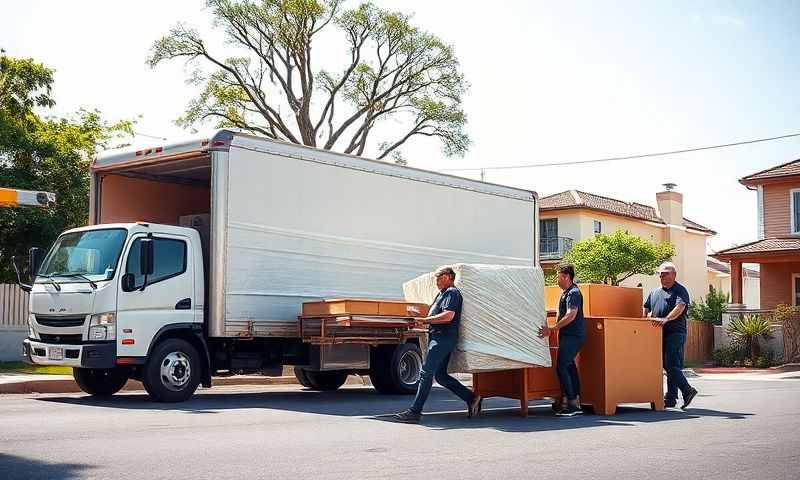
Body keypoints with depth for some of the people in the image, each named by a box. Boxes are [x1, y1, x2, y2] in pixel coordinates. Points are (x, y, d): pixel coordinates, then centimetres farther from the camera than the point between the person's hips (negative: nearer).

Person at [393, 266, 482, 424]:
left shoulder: (452, 293, -8)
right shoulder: (443, 293, 24)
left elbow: (448, 316, -21)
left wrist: (425, 320, -18)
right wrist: (424, 322, 12)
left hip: (443, 338, -11)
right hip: (438, 338, 11)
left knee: (426, 373, -11)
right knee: (441, 375, 12)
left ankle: (415, 412, -11)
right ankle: (471, 398, 17)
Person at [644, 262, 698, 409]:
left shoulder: (680, 291, -2)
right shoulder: (654, 292, 21)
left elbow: (680, 307, -18)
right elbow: (646, 309, 25)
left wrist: (666, 319, -32)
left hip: (675, 332, -7)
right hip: (660, 334, 7)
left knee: (671, 365, -14)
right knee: (668, 366, 9)